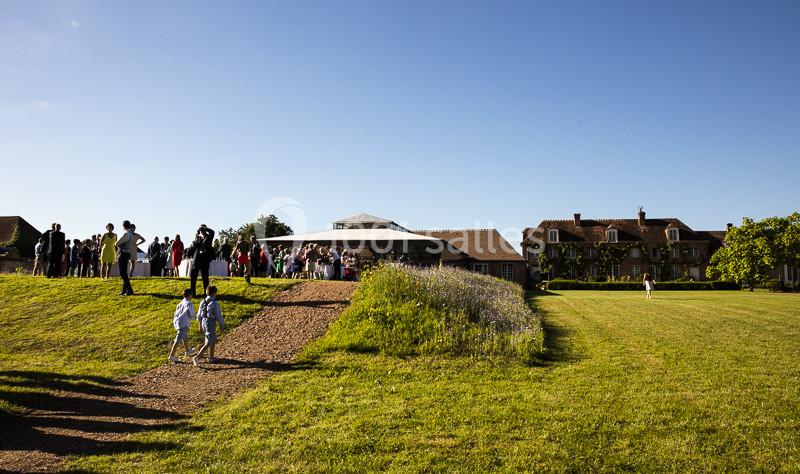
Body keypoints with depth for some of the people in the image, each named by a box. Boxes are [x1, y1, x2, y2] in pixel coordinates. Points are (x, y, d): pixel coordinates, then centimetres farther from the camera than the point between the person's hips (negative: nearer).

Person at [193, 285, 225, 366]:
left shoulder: (203, 302, 4)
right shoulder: (215, 303, -17)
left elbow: (199, 315, 10)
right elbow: (218, 315, -12)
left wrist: (200, 325, 21)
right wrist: (222, 325, 2)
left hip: (204, 323, 8)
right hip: (211, 324, -8)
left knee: (214, 340, 21)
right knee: (208, 343, -4)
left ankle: (211, 358, 28)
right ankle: (197, 357, -16)